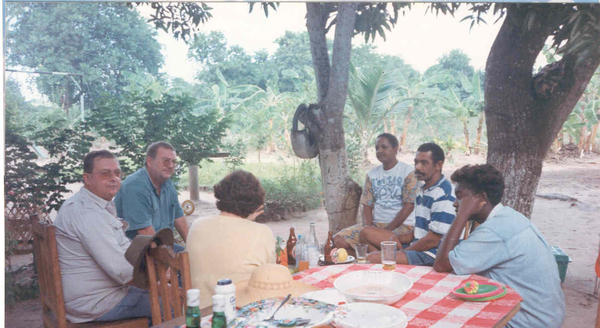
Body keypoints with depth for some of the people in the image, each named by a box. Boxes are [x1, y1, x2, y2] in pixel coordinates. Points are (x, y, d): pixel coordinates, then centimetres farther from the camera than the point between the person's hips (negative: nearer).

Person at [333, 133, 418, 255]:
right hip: (376, 224, 6)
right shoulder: (372, 174, 16)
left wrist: (388, 229, -15)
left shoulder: (408, 172, -1)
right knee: (338, 240, -14)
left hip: (401, 225, -6)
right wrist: (368, 225, -9)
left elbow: (409, 205, -9)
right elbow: (367, 204, 12)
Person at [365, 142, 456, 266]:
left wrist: (404, 251, -8)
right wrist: (398, 238, 3)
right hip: (417, 245, 11)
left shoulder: (444, 195, -18)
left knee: (373, 258, -28)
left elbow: (433, 240, -19)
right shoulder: (424, 191, 16)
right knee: (367, 233, 10)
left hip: (432, 255, -11)